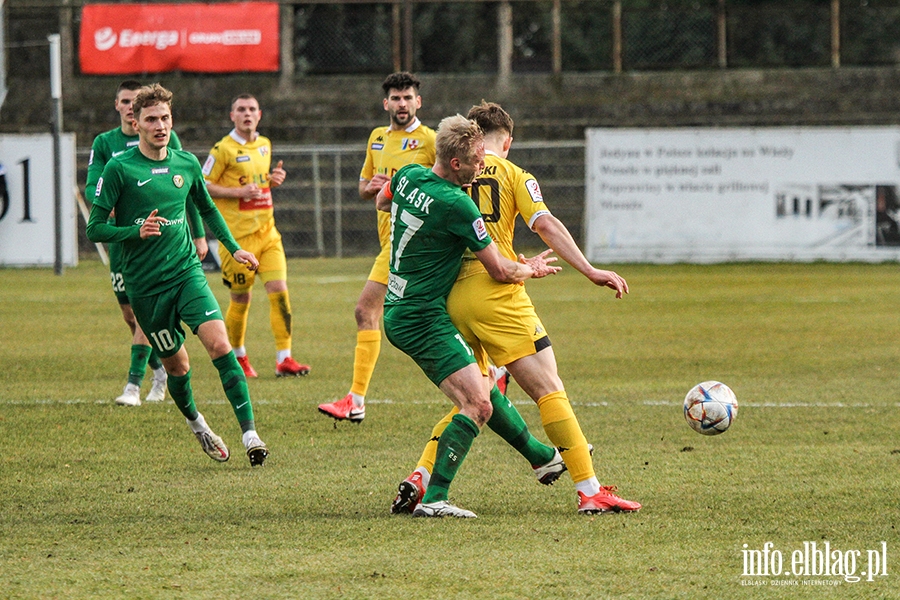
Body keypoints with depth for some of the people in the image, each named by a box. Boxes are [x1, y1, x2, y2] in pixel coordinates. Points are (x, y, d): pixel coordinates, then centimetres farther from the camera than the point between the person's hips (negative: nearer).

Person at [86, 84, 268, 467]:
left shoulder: (186, 164, 6)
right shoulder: (119, 169, -7)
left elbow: (207, 209, 25)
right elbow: (95, 229, -7)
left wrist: (233, 248, 21)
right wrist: (136, 231, -23)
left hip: (187, 273, 2)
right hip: (145, 286, -2)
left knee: (219, 344, -18)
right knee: (177, 364, 5)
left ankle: (250, 433, -19)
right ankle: (195, 423, 35)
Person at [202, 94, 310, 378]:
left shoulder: (265, 144, 13)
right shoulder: (223, 149, -8)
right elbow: (203, 186, -8)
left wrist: (274, 179, 6)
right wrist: (239, 192, -18)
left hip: (267, 232, 5)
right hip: (238, 236, -5)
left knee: (279, 291, -8)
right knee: (241, 300, 3)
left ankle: (284, 359, -8)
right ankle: (238, 357, 25)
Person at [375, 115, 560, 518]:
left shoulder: (409, 176, 2)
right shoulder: (456, 205, -23)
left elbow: (381, 202, 29)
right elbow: (500, 271, -13)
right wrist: (530, 270, 7)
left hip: (398, 312, 10)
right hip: (424, 319, -10)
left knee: (484, 380, 22)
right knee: (478, 405, -16)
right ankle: (433, 499, -21)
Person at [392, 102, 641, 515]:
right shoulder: (513, 175, 5)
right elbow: (545, 224, -7)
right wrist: (590, 271, -11)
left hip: (451, 299, 5)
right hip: (496, 294, -5)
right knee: (550, 390, -5)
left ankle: (419, 480, 6)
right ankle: (591, 492, -11)